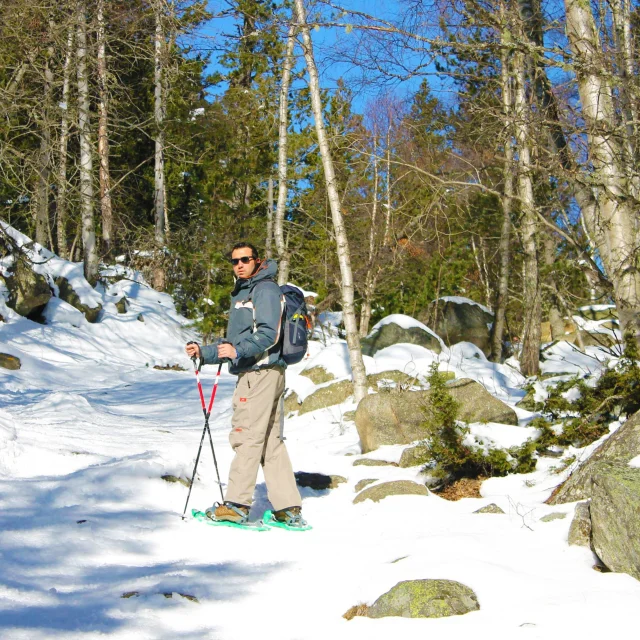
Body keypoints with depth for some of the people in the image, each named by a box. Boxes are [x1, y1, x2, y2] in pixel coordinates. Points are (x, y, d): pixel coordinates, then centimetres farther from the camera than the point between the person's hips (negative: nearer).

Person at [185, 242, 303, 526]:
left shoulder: (265, 289, -6)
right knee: (271, 441, 7)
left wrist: (238, 352, -31)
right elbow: (234, 342, 29)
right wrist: (204, 353, 22)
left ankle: (237, 504, -8)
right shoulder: (241, 294, 25)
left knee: (247, 436, -10)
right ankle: (289, 508, 8)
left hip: (261, 372, -10)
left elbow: (268, 334, -18)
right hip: (252, 373, 10)